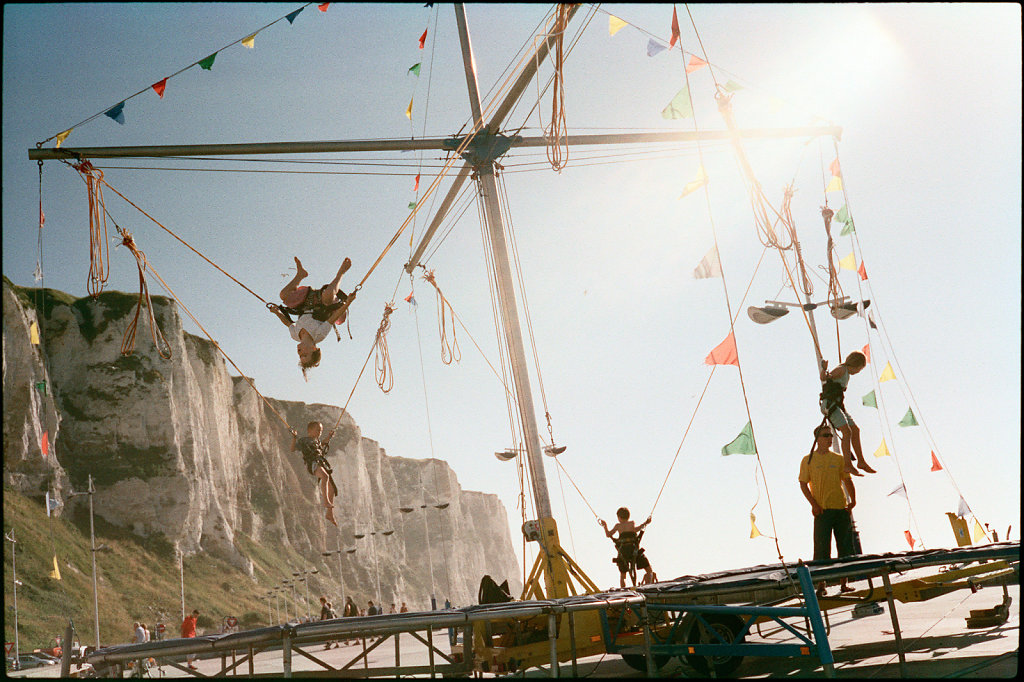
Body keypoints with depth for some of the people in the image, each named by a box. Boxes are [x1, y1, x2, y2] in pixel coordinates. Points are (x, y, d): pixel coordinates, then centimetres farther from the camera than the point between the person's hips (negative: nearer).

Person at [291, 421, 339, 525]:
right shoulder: (303, 441, 9)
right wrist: (294, 438, -10)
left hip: (323, 463, 8)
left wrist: (328, 437, 43)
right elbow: (293, 448, 2)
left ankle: (330, 514, 13)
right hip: (313, 464, -8)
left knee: (332, 489, 4)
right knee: (325, 476, -39)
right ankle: (326, 501, -43)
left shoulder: (317, 441, 30)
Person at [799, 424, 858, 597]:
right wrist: (813, 504, -10)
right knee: (822, 549, -5)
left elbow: (847, 481, 14)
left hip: (842, 508, 4)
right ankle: (821, 585, 1)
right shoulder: (808, 460, 3)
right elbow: (803, 484, 2)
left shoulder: (838, 459, 11)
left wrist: (853, 500, -2)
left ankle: (844, 584, 15)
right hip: (822, 510, -3)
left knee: (845, 548, 6)